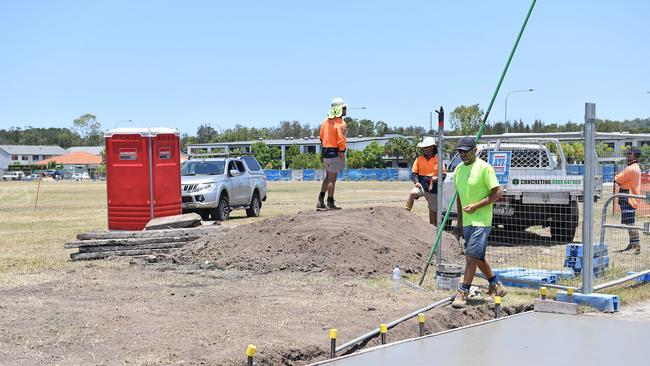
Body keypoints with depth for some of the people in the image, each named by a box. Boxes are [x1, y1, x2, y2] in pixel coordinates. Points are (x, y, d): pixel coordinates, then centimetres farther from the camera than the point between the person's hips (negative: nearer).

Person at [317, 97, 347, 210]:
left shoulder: (326, 121, 10)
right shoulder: (340, 123, -14)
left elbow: (321, 136, 14)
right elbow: (341, 140, -18)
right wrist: (342, 153, -10)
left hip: (326, 151, 8)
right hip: (335, 152, -8)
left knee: (328, 177, 18)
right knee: (332, 178, -1)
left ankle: (320, 201, 16)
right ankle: (330, 203, 3)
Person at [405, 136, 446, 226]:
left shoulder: (438, 160, 1)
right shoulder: (419, 159, 3)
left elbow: (443, 175, 4)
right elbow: (413, 173, 3)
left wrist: (437, 178, -18)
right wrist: (416, 182, -16)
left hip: (433, 189, 0)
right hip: (422, 185, 0)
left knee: (433, 210, 10)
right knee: (412, 193, -32)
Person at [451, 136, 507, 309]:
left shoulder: (484, 168, -11)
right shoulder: (458, 169, 11)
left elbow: (497, 193, -13)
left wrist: (475, 206, -18)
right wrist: (459, 220, 19)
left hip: (481, 220, -8)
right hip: (467, 221, 8)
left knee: (472, 256, -12)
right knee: (478, 257, 15)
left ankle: (463, 293, -10)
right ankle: (496, 285, 32)